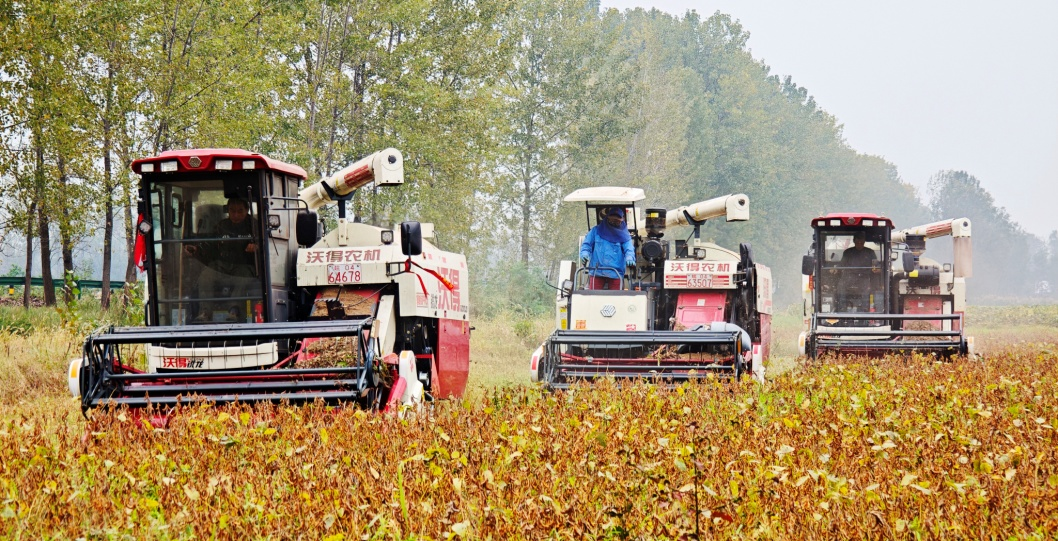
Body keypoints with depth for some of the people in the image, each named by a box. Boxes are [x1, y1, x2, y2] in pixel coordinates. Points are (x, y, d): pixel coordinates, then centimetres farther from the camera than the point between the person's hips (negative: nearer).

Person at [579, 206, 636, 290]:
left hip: (615, 274, 0)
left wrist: (629, 259, -25)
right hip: (596, 272, 0)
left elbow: (629, 249, -2)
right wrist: (584, 254, -10)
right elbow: (587, 244, 12)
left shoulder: (623, 235, 9)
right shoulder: (596, 230, 12)